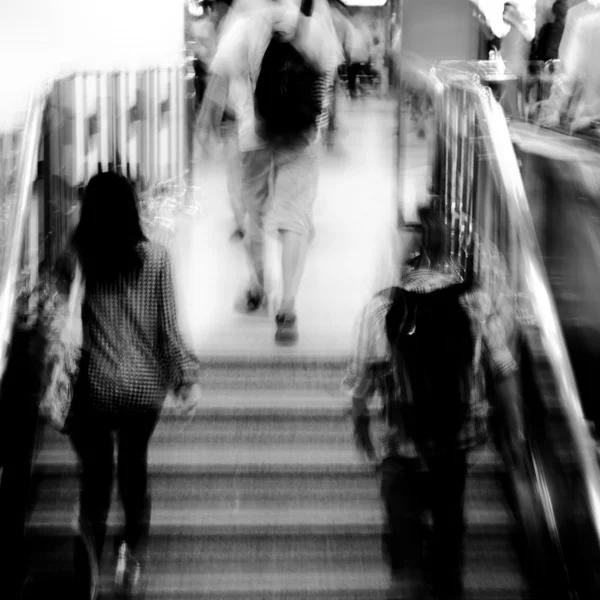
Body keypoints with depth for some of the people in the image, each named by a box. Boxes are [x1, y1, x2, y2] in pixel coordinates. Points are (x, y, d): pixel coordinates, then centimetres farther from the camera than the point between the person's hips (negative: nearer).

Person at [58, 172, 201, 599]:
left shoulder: (77, 258, -9)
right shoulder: (155, 257, -8)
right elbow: (168, 327, -7)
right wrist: (188, 377, -1)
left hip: (95, 388, -1)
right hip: (145, 387, 1)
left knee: (94, 481, 8)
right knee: (135, 470, 22)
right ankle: (133, 564, 34)